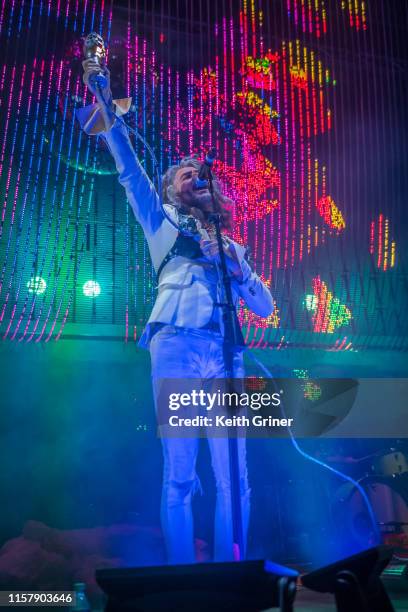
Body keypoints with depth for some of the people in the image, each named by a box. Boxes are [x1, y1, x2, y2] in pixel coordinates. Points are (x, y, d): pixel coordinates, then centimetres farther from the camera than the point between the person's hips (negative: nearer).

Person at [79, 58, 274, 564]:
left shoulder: (230, 244, 26)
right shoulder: (161, 221, 20)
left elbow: (265, 308, 19)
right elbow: (129, 169, 7)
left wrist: (235, 266, 4)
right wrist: (106, 103, 1)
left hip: (225, 355, 3)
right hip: (177, 348, -3)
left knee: (233, 476, -1)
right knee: (179, 475, -5)